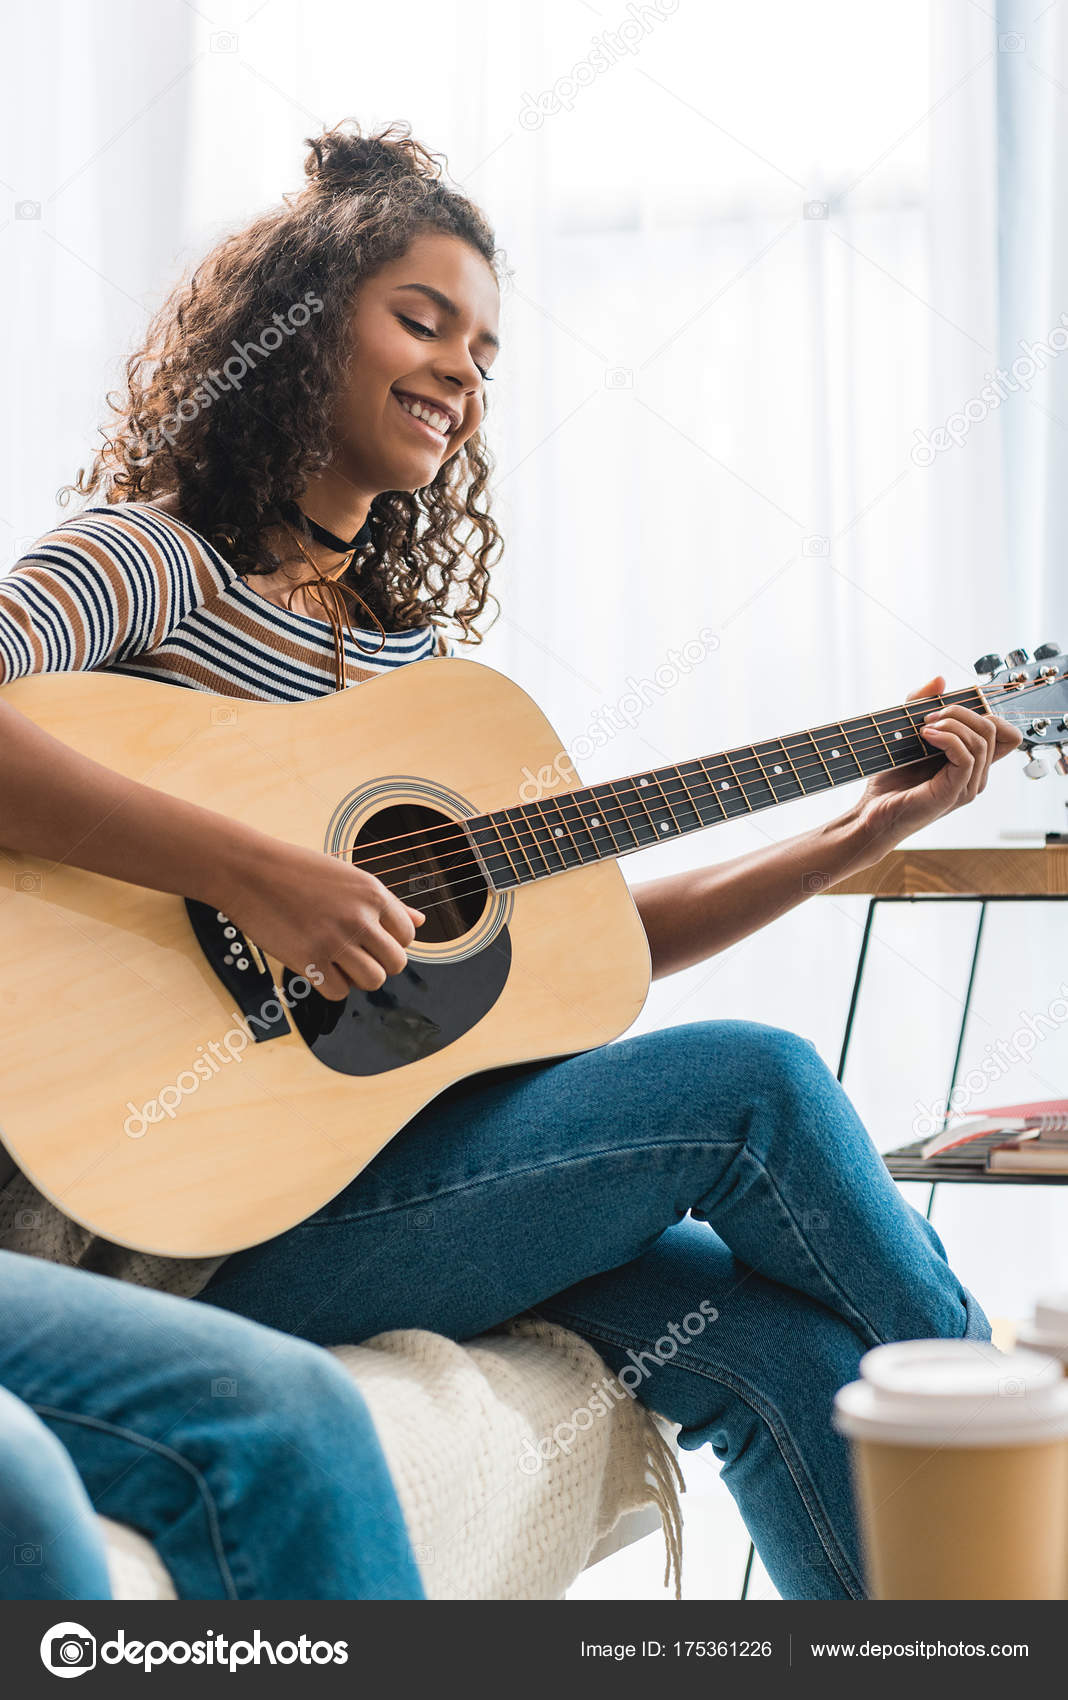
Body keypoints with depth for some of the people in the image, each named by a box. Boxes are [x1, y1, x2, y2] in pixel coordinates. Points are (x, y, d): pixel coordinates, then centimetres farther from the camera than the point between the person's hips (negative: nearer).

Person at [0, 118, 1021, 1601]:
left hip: (355, 1156, 7)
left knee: (779, 1342, -16)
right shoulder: (156, 561, -4)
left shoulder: (416, 645, 19)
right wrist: (254, 874, -30)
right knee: (755, 1085, -13)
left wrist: (865, 832, 10)